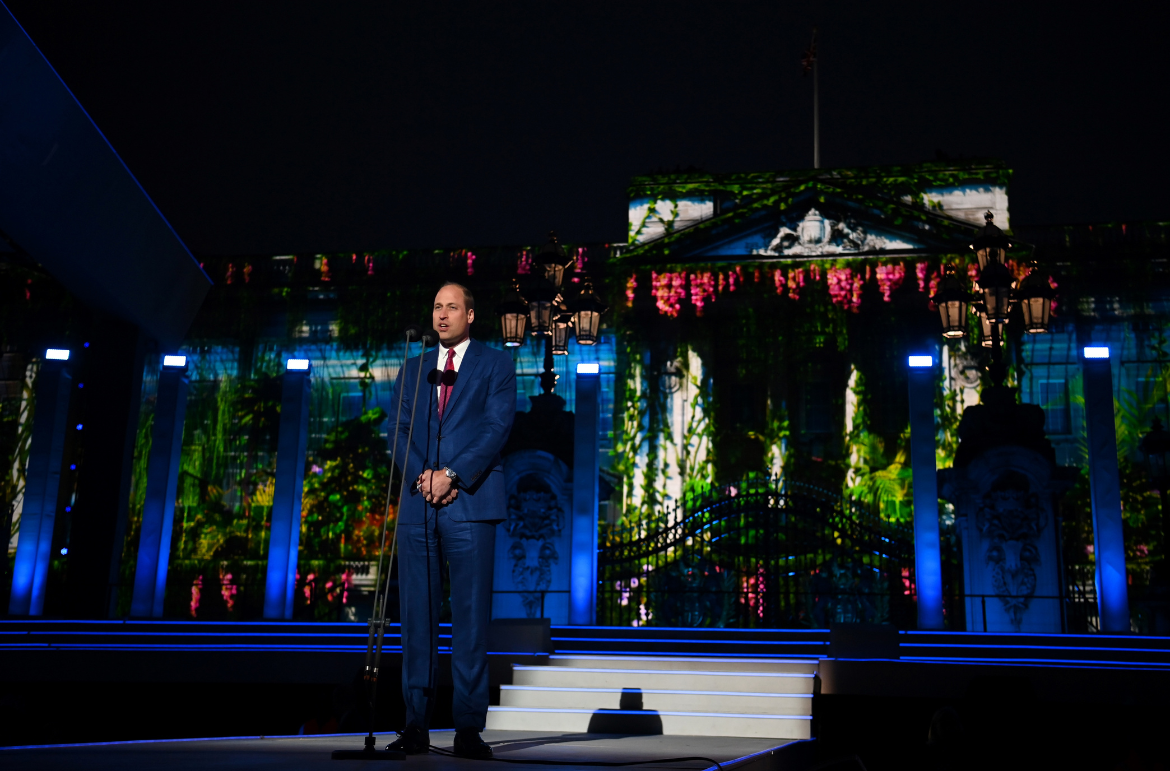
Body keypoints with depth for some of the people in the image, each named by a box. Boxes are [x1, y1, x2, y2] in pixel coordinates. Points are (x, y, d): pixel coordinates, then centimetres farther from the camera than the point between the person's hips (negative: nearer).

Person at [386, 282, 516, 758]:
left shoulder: (495, 365, 9)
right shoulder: (412, 370, 20)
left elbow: (497, 427, -3)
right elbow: (398, 431, 10)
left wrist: (452, 476, -13)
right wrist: (423, 476, -8)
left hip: (470, 504, -3)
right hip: (417, 505, 4)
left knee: (471, 619, -3)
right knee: (417, 617, 3)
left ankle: (469, 728, 1)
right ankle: (416, 726, 8)